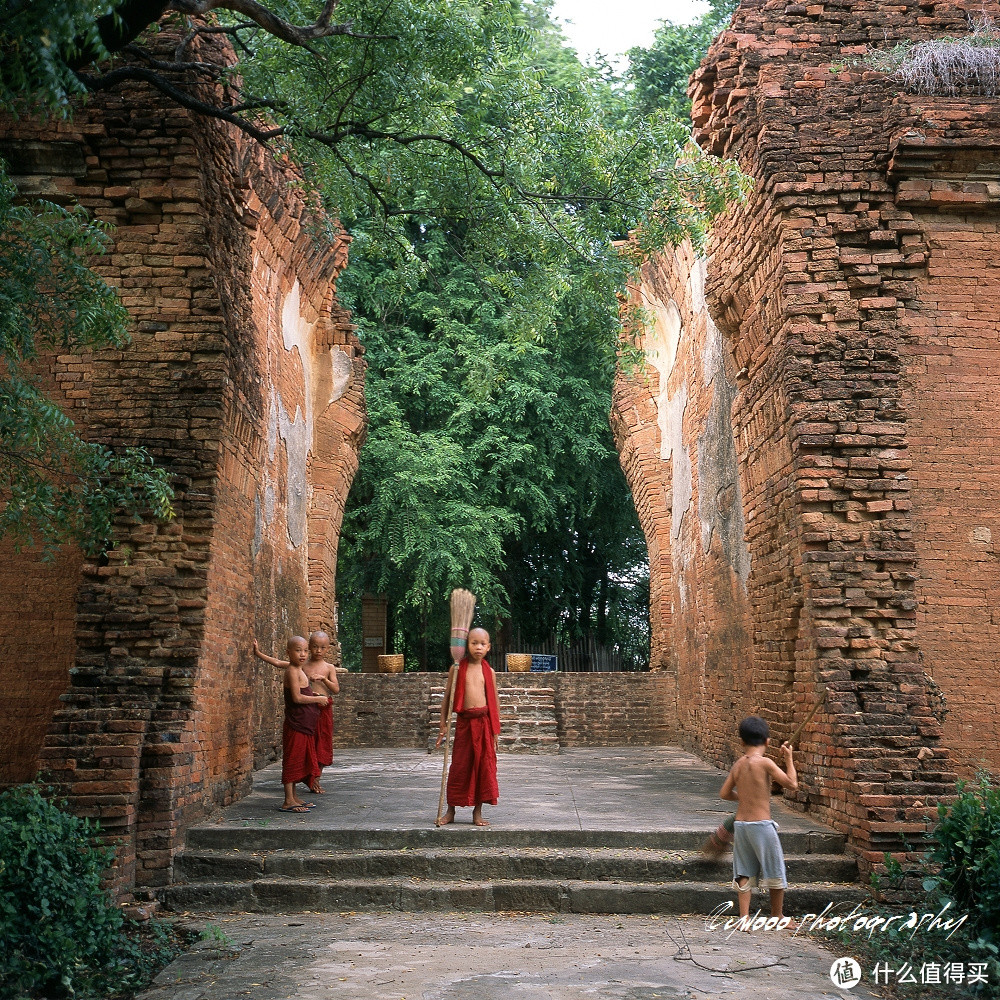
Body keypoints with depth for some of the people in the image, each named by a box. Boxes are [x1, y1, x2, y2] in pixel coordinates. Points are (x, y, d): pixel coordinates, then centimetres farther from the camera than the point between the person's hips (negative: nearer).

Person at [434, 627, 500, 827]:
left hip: (484, 722, 1)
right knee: (459, 765, 4)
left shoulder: (489, 672, 6)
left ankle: (478, 812, 15)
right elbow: (447, 697, 6)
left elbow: (495, 701, 10)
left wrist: (496, 730, 8)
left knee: (484, 766, 4)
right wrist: (443, 725, 2)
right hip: (464, 721, -1)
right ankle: (451, 811, 16)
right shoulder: (457, 669, 2)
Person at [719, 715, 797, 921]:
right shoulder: (765, 763, -12)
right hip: (762, 824, -5)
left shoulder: (738, 764, 5)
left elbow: (725, 793, 11)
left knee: (744, 874, 11)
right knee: (775, 873, 12)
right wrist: (789, 759, 0)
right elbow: (792, 784, -10)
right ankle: (777, 917, 23)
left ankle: (744, 917, 7)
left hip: (740, 824, 5)